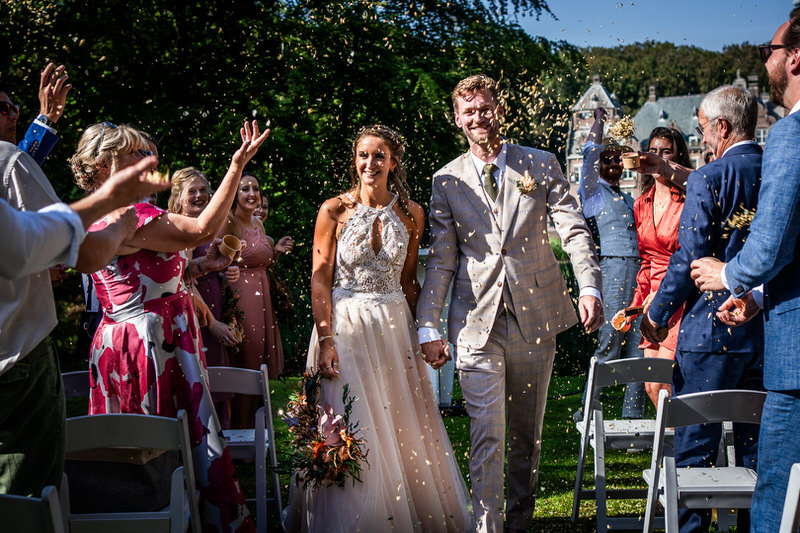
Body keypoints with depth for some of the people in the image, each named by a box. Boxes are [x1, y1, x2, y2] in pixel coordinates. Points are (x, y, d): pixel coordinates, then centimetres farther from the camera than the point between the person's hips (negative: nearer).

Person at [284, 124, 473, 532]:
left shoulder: (410, 214, 5)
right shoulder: (334, 210, -4)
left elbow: (408, 281, 11)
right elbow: (320, 279, -6)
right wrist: (325, 340, -14)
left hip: (395, 326, 3)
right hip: (344, 325, -2)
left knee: (404, 427, 5)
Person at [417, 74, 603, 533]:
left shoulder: (542, 165, 5)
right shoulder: (447, 180, 6)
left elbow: (575, 231, -3)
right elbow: (441, 259, 5)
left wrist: (590, 288, -19)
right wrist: (428, 326, -1)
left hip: (535, 318, 1)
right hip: (477, 320, -1)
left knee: (527, 433, 13)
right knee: (488, 433, -8)